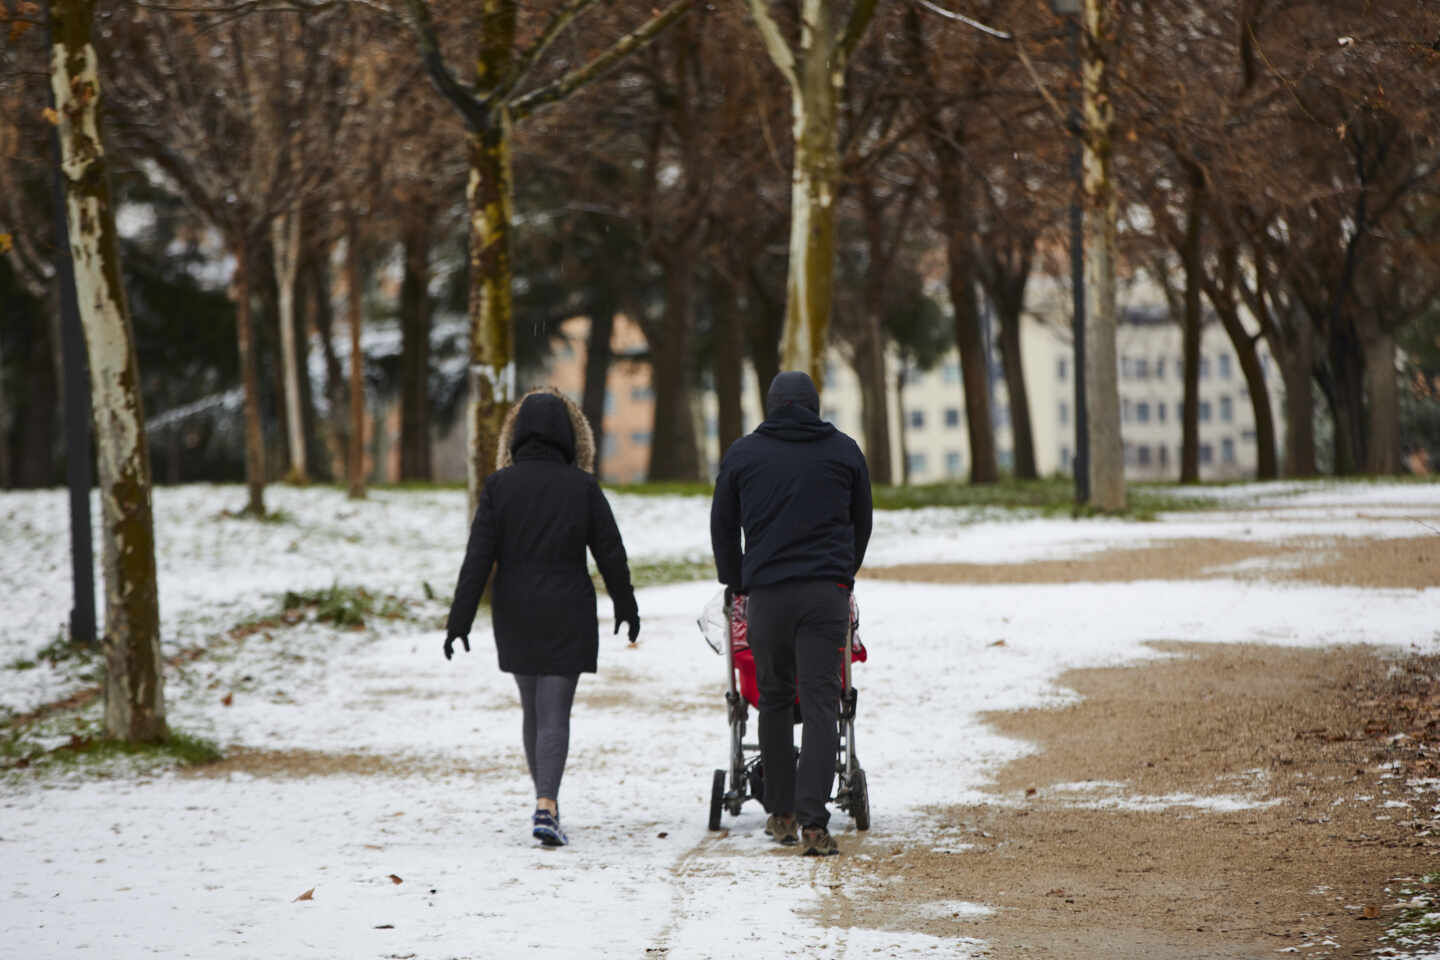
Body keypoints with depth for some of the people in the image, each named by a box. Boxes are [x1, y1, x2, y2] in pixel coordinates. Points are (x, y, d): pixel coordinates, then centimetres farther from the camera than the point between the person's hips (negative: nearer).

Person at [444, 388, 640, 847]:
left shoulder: (500, 485, -4)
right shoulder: (582, 486, -5)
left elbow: (478, 558, -7)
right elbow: (610, 553, 1)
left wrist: (459, 620, -4)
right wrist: (626, 607, 15)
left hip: (515, 616, 2)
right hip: (568, 617, -2)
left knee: (532, 709, 16)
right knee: (555, 713, -3)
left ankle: (546, 802, 25)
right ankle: (546, 807, -17)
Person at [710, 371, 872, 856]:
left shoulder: (743, 453, 8)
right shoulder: (844, 451, 9)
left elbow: (722, 526, 14)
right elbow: (861, 524, 19)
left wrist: (736, 585, 26)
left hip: (767, 593, 0)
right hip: (828, 592, 0)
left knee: (774, 699, 15)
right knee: (820, 703, -5)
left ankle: (781, 813, 18)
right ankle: (813, 824, -15)